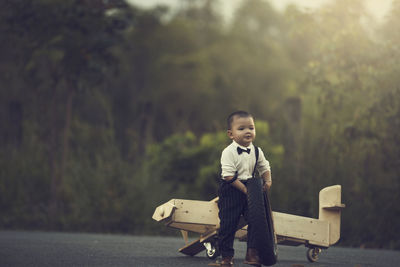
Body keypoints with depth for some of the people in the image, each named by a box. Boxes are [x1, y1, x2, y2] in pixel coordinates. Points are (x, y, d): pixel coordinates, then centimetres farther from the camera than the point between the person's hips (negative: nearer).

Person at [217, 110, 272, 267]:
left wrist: (268, 181, 0)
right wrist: (244, 189, -21)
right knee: (228, 224, -2)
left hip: (250, 190, 5)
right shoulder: (228, 152, -15)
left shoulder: (256, 151, 3)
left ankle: (252, 253, 4)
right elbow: (229, 176, -19)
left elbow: (264, 167, 18)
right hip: (231, 192, -5)